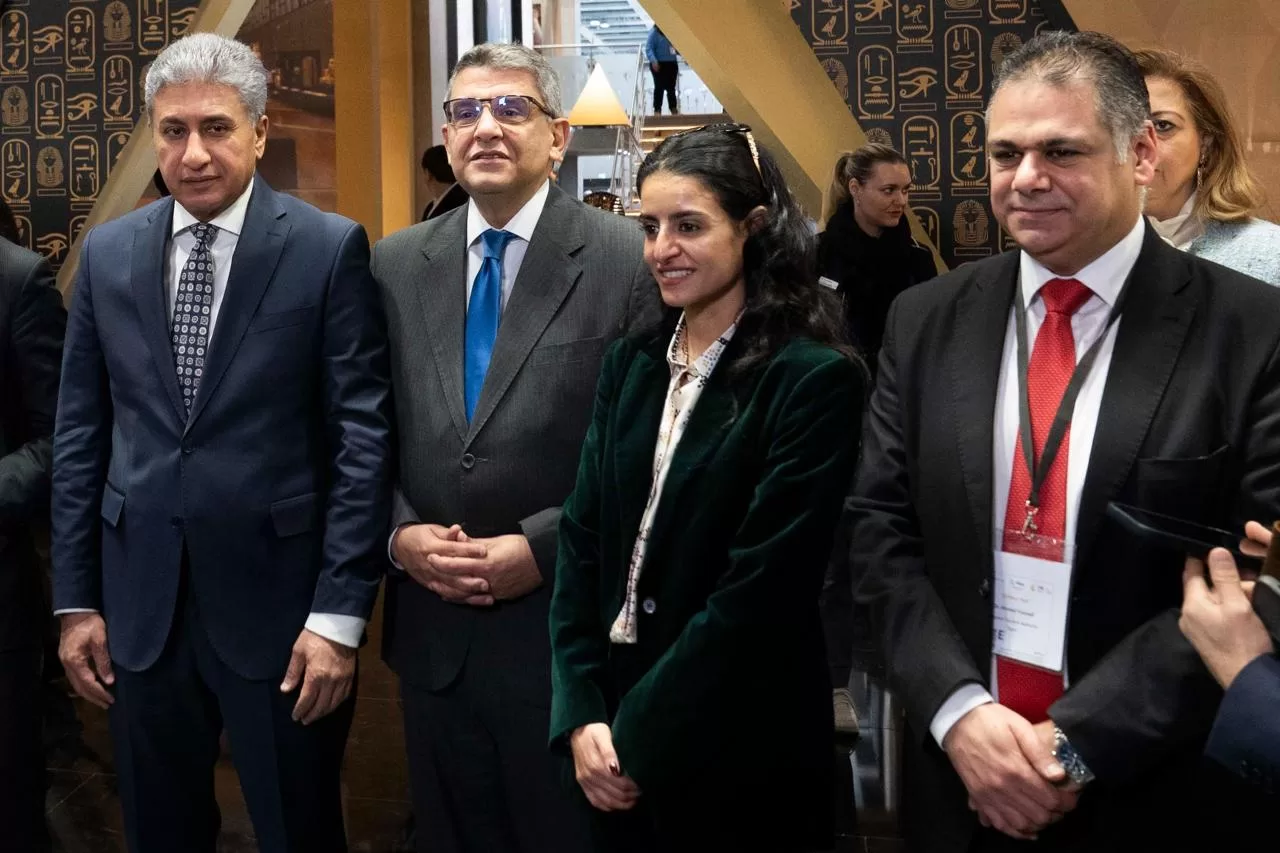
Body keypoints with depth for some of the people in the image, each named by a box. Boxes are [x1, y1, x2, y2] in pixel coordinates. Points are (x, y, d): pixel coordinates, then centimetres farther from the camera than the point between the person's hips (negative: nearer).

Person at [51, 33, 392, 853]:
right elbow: (80, 435, 9)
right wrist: (77, 599, 6)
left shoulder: (330, 248, -6)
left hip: (278, 597, -3)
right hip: (140, 600, 4)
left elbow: (363, 437, -9)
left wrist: (340, 612, -12)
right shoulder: (107, 252, 6)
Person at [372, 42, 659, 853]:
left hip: (570, 632, -4)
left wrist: (543, 548, -16)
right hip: (432, 628, 4)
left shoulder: (628, 259, -6)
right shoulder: (396, 264, 8)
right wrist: (398, 532, -6)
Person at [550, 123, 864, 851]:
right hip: (617, 729, 5)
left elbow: (762, 587, -18)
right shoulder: (633, 363, 5)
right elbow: (583, 538, 3)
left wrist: (639, 736, -15)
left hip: (739, 749, -5)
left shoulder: (813, 379, -14)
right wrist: (582, 713, -7)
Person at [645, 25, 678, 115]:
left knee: (671, 87, 11)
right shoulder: (655, 32, -10)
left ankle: (673, 109, 19)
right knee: (659, 87, -3)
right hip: (659, 64, -5)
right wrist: (653, 61, -25)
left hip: (672, 64, 5)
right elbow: (649, 48, -13)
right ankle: (657, 109, 5)